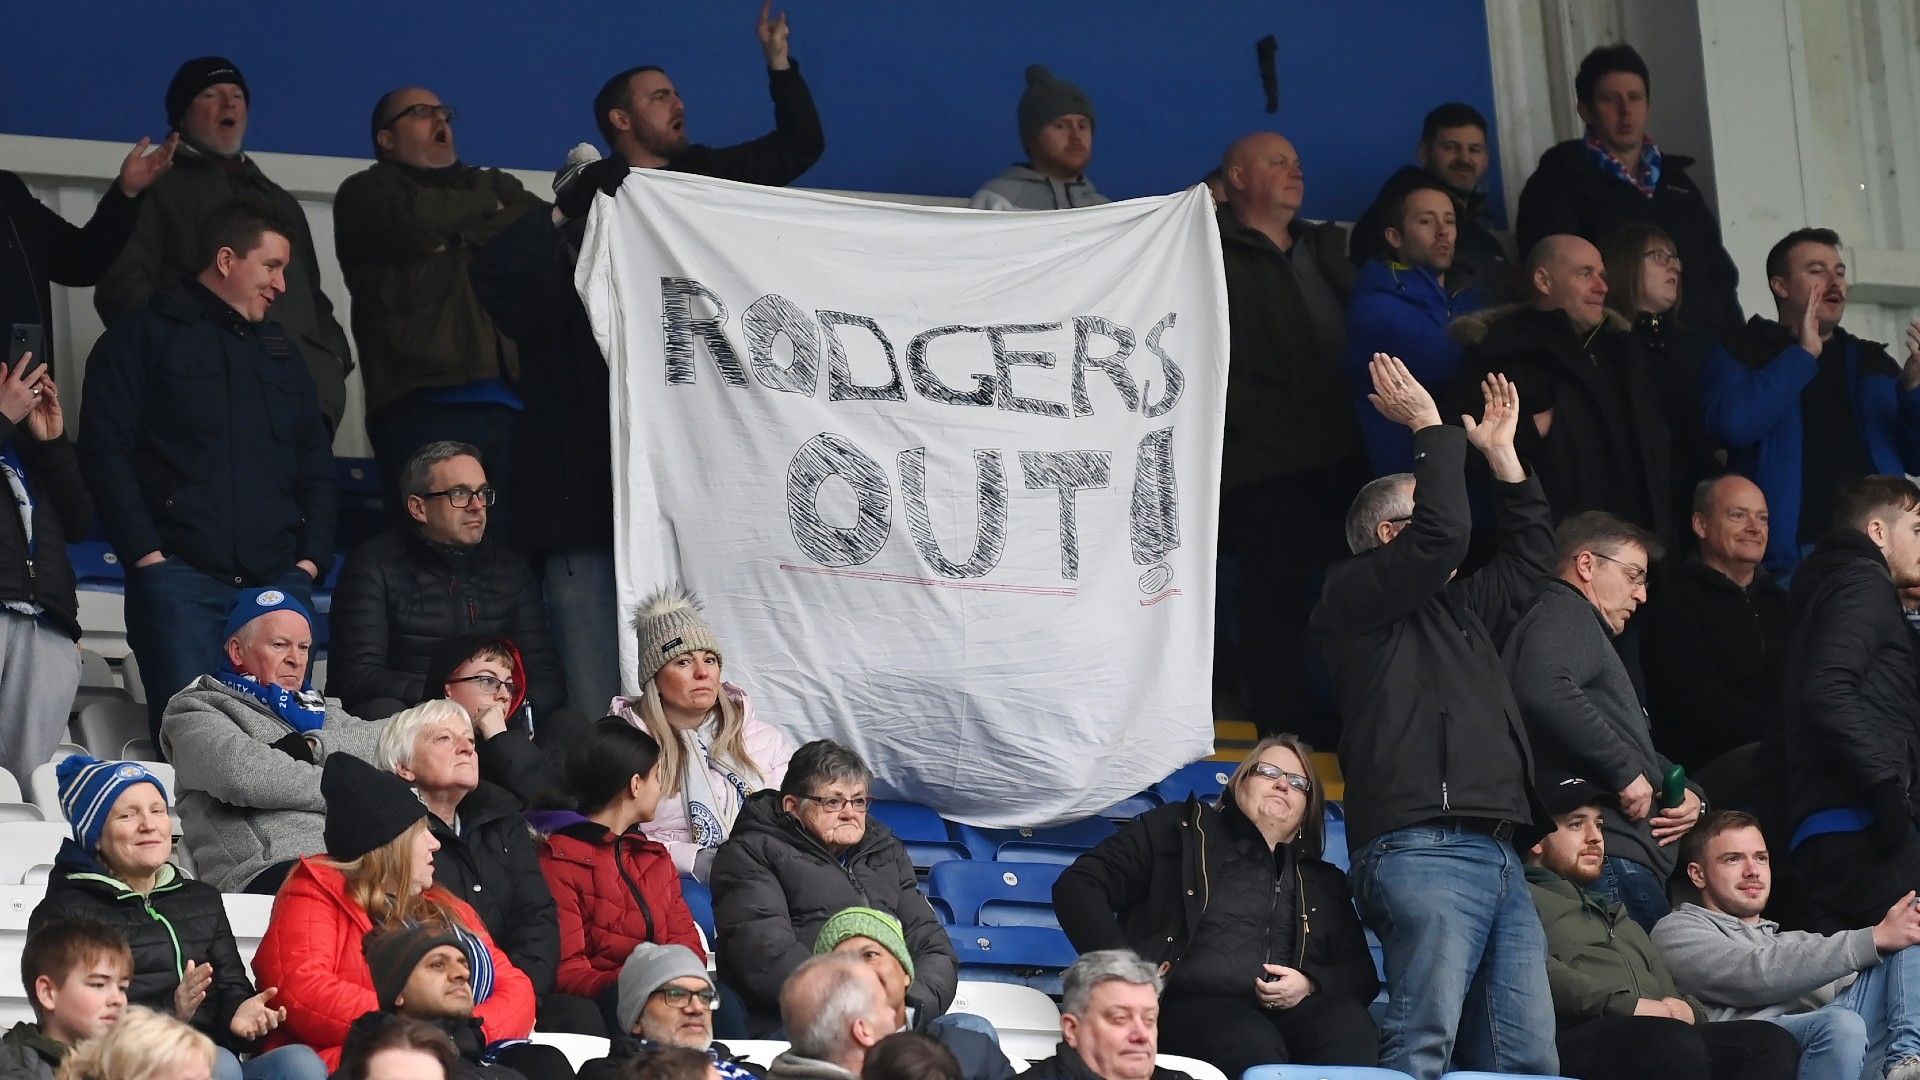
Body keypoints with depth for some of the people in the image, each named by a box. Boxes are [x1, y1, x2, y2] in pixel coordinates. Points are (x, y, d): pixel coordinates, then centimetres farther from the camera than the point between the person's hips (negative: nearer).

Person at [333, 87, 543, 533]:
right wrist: (488, 208, 12)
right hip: (423, 400, -4)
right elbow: (418, 221, -6)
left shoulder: (493, 185, 30)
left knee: (514, 543, -7)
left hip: (511, 393, 4)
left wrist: (465, 233, 0)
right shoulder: (365, 193, 16)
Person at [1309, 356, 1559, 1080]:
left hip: (1497, 858, 9)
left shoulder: (1458, 608, 32)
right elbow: (1440, 535, -8)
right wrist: (1430, 427, 2)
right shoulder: (1353, 597, 6)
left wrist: (1500, 452, 36)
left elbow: (1531, 556, 39)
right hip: (1422, 851, -9)